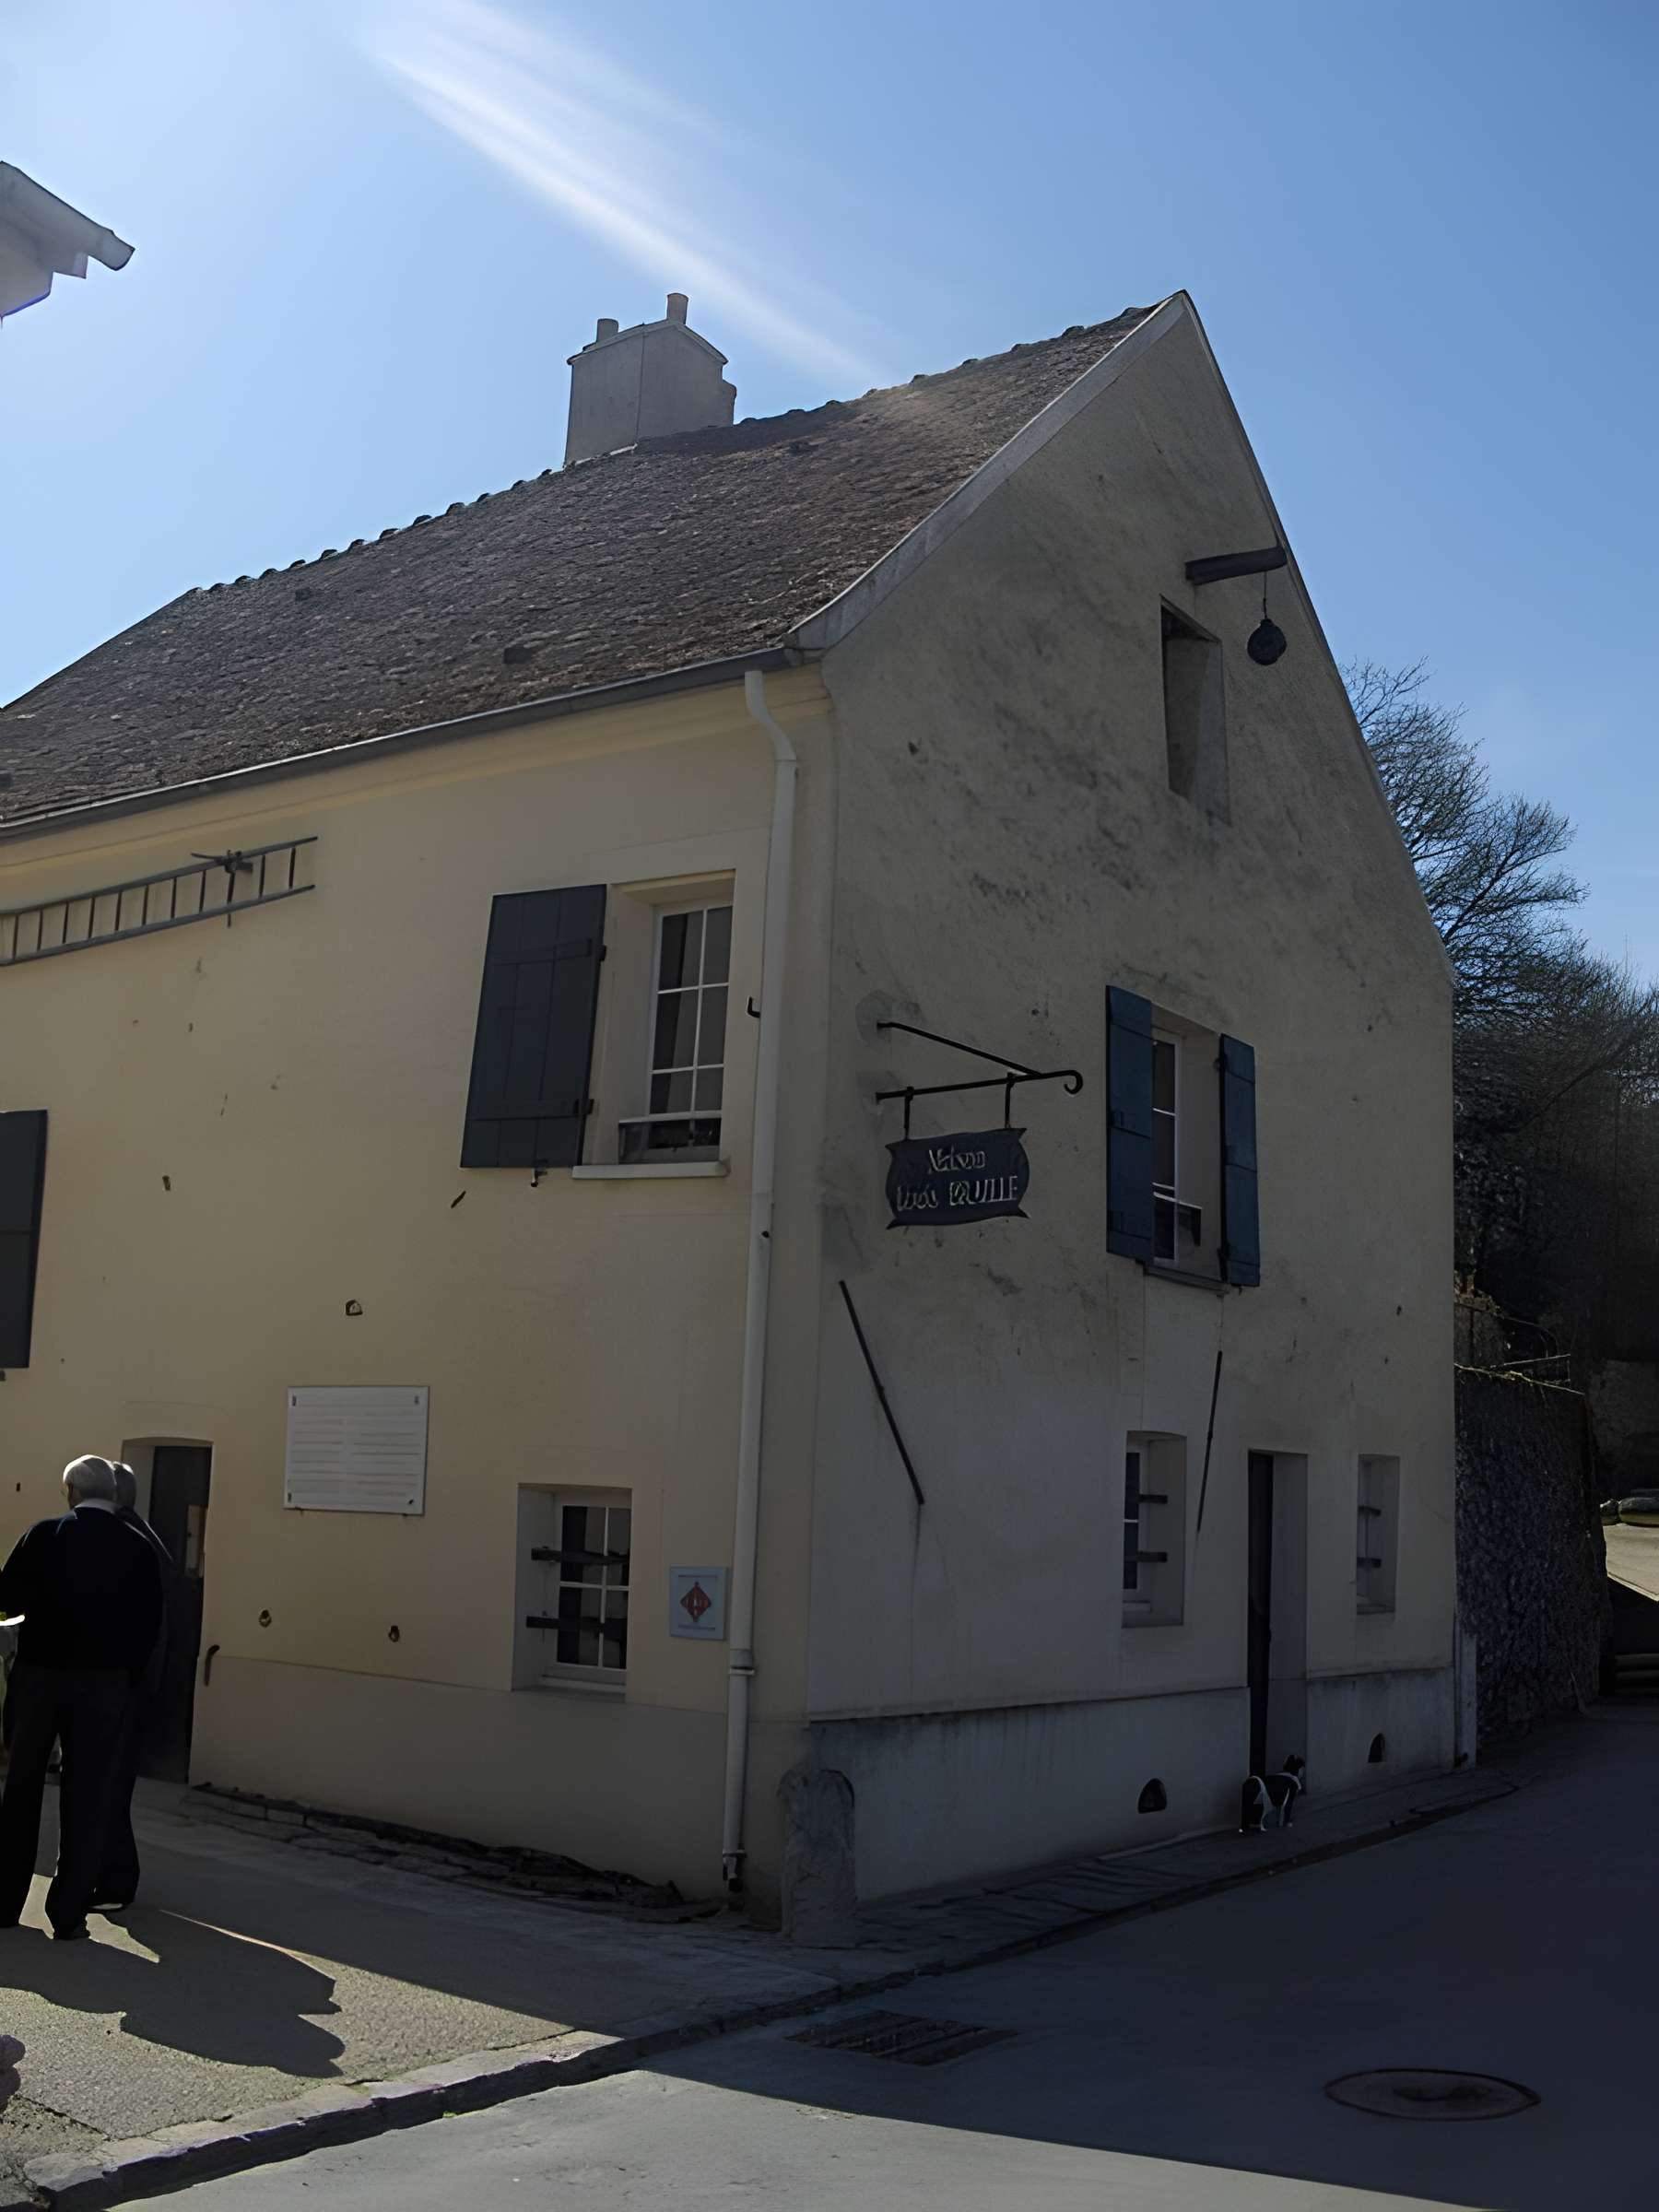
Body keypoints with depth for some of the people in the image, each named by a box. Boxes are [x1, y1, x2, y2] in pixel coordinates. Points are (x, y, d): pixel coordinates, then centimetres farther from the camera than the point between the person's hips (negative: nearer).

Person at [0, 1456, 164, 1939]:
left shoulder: (44, 1535, -5)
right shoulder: (138, 1548, -2)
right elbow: (149, 1624, -3)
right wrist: (129, 1677, 6)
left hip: (40, 1673, 0)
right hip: (106, 1683, 0)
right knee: (87, 1799, 5)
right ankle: (68, 1913, 4)